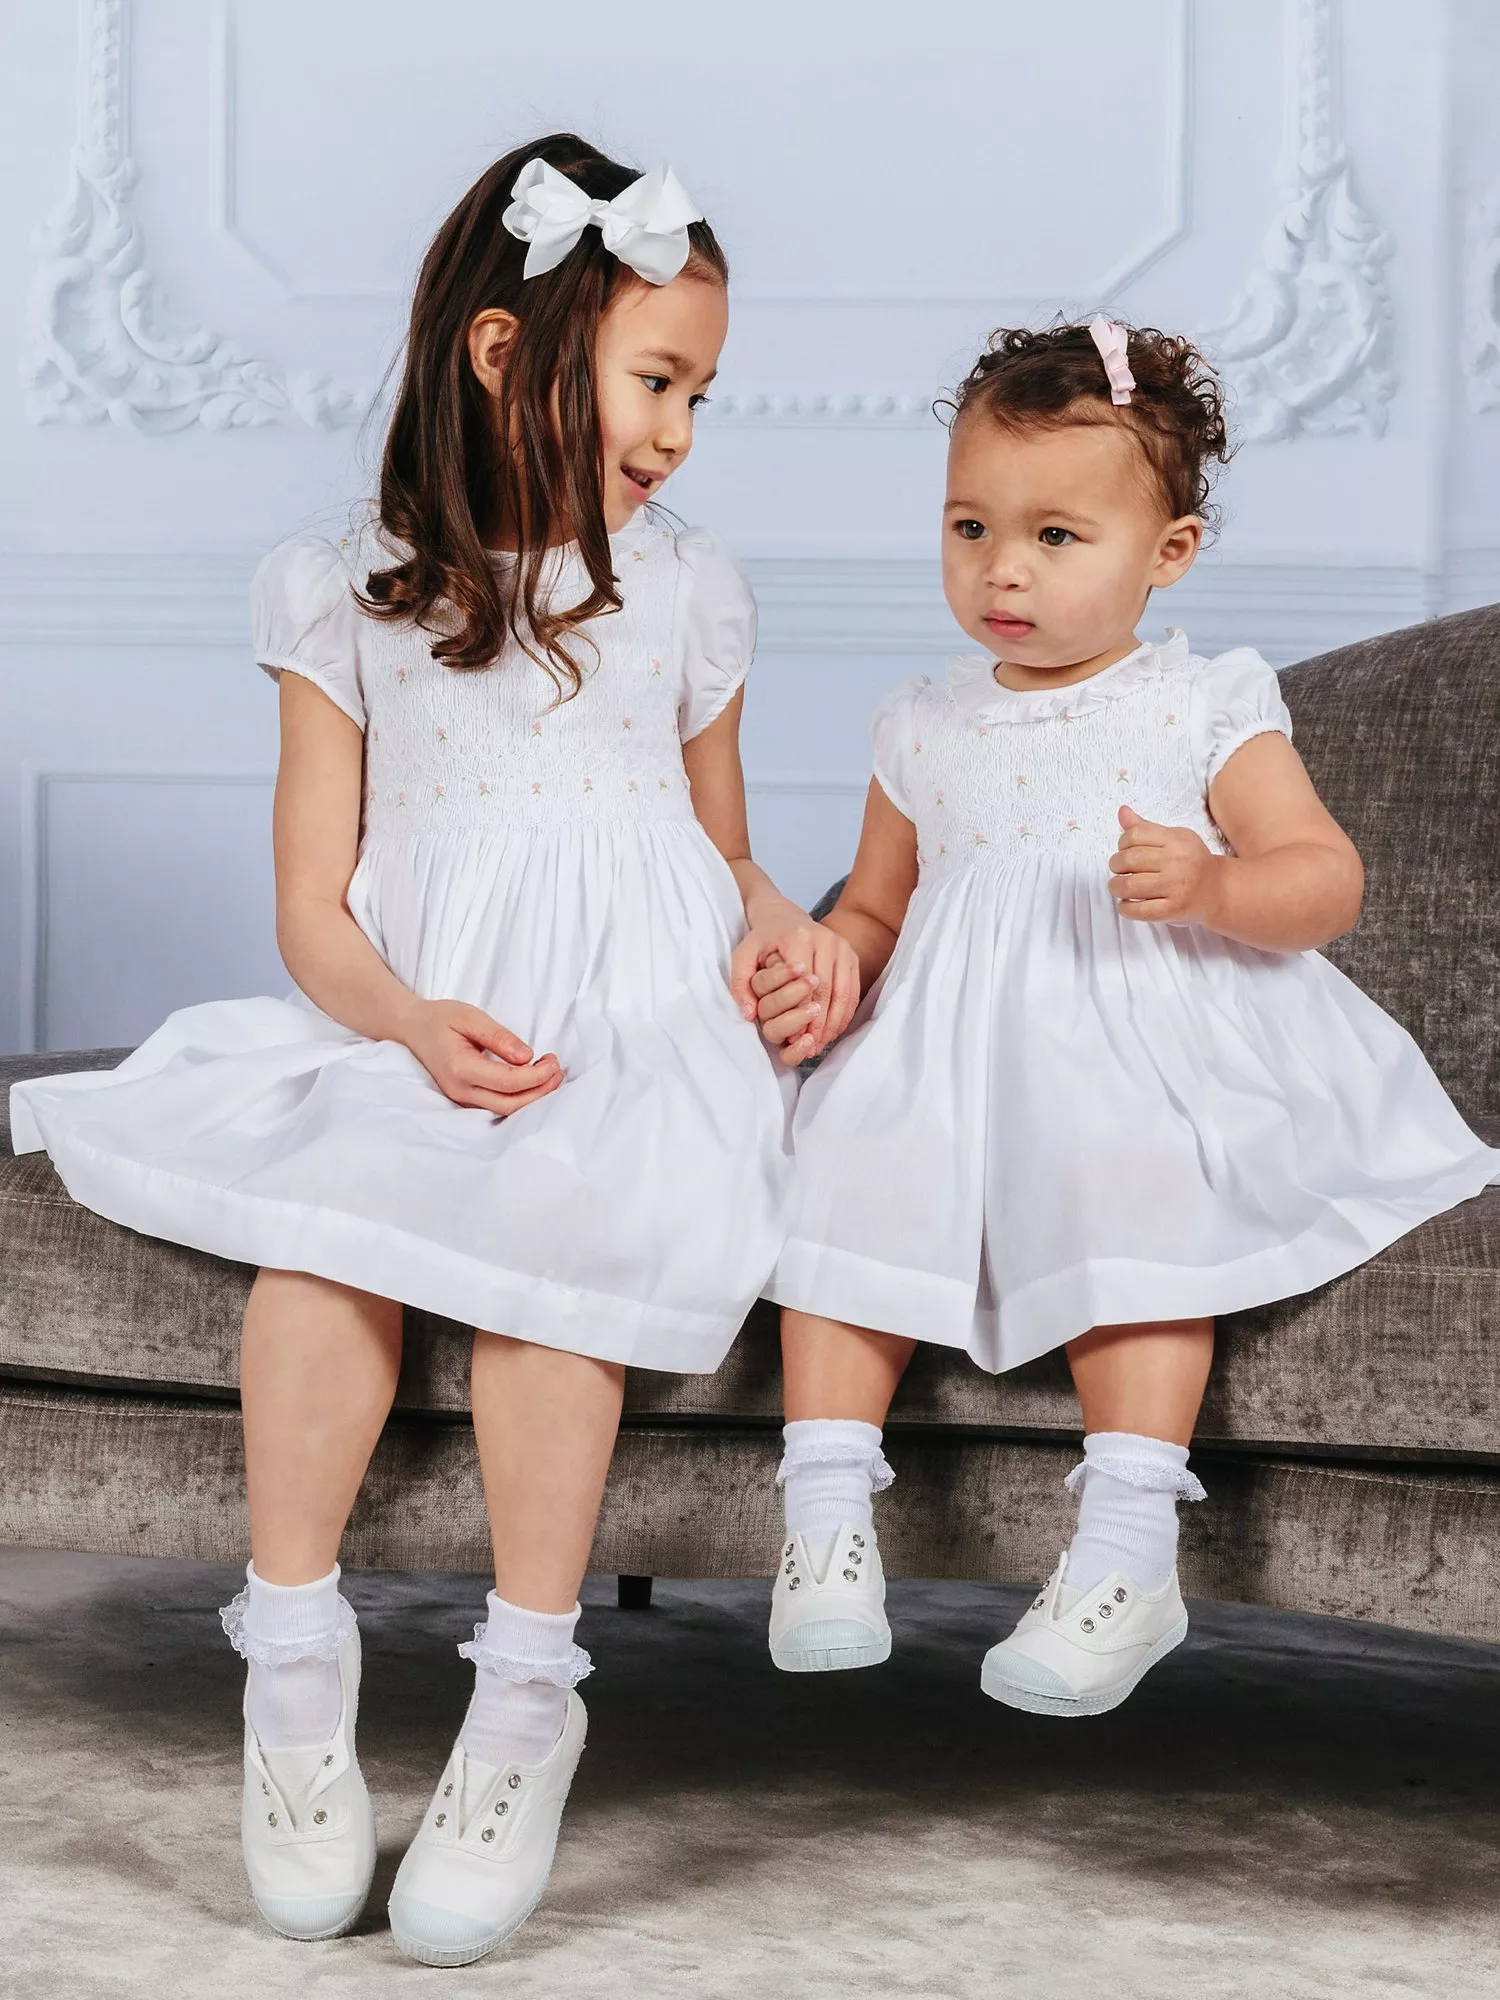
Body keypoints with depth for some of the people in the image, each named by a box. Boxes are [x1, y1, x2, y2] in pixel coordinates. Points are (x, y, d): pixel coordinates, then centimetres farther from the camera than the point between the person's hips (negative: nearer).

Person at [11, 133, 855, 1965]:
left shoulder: (681, 594, 15)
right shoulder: (352, 601, 8)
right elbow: (316, 909, 3)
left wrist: (777, 926, 1)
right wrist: (413, 1021, -16)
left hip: (633, 1023, 0)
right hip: (412, 1019, 0)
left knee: (542, 1223, -31)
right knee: (325, 1219, -30)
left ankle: (527, 1694, -24)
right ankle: (292, 1659, -18)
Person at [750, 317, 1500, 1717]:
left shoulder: (1205, 709, 3)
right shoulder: (924, 729, 14)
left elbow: (1325, 880, -3)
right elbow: (878, 906, 24)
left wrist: (1213, 885, -24)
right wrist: (827, 979, 1)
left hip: (1146, 1052, -4)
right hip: (950, 1049, 4)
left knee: (1125, 1188, -31)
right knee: (846, 1172, -19)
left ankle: (1127, 1550, -28)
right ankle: (828, 1517, -14)